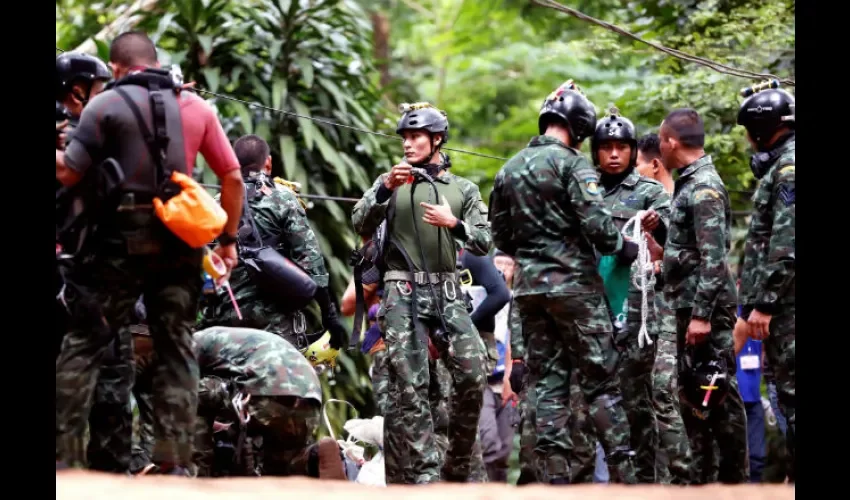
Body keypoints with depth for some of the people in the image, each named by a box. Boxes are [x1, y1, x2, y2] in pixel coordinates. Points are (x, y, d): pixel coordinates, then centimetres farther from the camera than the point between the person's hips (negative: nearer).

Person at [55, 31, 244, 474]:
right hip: (182, 243, 3)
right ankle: (175, 462, 2)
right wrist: (228, 239, 16)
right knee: (177, 349, 9)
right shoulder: (196, 109, 10)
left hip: (124, 240, -3)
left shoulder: (106, 105, -1)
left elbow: (68, 173, -6)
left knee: (82, 346, 1)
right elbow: (232, 177, 8)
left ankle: (63, 455, -6)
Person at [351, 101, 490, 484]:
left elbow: (483, 243, 5)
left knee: (472, 377, -7)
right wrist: (384, 189, -17)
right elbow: (360, 226, -2)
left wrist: (453, 223, -14)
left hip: (447, 293, 2)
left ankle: (458, 468, 8)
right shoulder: (392, 182, 10)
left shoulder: (464, 190, 13)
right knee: (411, 386, -8)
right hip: (403, 294, -2)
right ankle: (423, 474, -10)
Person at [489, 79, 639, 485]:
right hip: (573, 282, -6)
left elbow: (500, 236, 17)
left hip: (529, 285, 6)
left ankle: (555, 477, 2)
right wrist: (623, 248, -2)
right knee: (600, 379, -2)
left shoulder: (509, 170, 13)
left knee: (547, 382, 7)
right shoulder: (571, 164, -9)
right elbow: (596, 223, -18)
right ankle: (622, 473, -6)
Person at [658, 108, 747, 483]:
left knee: (716, 393, -7)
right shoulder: (691, 184, 16)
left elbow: (714, 257, -21)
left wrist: (702, 313, -24)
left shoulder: (704, 188, -14)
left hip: (705, 307, -10)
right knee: (692, 391, 12)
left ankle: (733, 479, -4)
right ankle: (700, 474, 16)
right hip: (690, 305, 10)